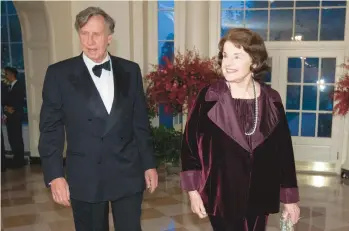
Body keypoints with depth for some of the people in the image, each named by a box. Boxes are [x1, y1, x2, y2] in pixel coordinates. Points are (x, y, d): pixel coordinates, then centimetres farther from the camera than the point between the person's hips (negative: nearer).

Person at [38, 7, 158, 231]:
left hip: (128, 173, 2)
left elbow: (141, 122, 6)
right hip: (85, 177, -1)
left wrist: (149, 164, 6)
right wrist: (54, 175, -8)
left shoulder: (130, 70, 3)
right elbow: (51, 129, -3)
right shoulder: (59, 73, -4)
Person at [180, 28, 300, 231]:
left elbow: (284, 150, 3)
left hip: (259, 197, 3)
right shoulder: (209, 97, -8)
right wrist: (193, 190, -5)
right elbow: (191, 143, -4)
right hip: (222, 196, -3)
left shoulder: (271, 100, -2)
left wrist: (290, 198, 5)